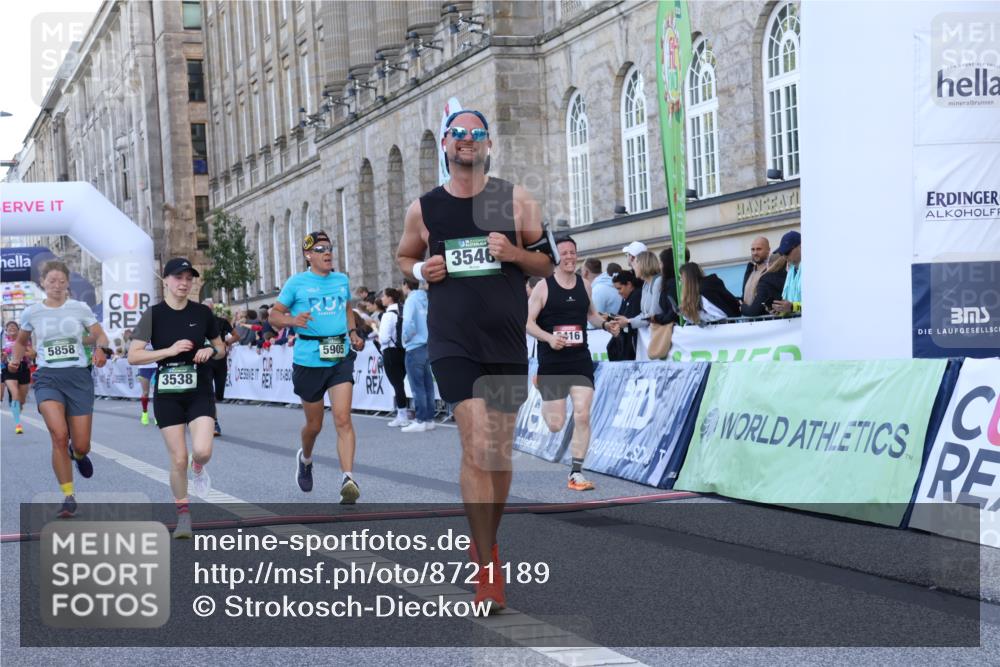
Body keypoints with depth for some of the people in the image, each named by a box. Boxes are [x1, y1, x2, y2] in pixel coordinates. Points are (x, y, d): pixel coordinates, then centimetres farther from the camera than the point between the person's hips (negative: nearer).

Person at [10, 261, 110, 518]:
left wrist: (101, 349, -18)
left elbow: (100, 336, 4)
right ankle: (68, 495, -9)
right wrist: (15, 360, 1)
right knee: (59, 435, -22)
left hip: (79, 377, 0)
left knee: (81, 446, 0)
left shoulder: (80, 308, 3)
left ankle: (78, 454, 42)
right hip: (48, 378, 0)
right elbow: (21, 342, 21)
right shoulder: (31, 313, 6)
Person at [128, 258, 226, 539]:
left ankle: (198, 467, 19)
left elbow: (221, 349, 14)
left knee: (202, 450, -19)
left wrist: (211, 351, -9)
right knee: (178, 459, -3)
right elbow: (133, 356, -9)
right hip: (167, 395, -1)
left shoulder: (202, 313, 2)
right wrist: (170, 350, -19)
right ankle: (183, 513, 17)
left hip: (200, 392, 1)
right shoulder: (154, 315, -4)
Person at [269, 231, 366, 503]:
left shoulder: (342, 280, 11)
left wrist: (353, 332, 11)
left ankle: (348, 480, -22)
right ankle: (305, 459, 44)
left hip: (341, 357, 2)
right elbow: (274, 315, 1)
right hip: (309, 359, -2)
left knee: (343, 419, -15)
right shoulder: (297, 282, -1)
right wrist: (293, 320, -20)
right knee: (314, 424, 11)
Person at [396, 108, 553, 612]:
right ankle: (486, 570, -8)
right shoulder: (424, 209, 5)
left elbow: (551, 264, 8)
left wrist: (514, 253, -12)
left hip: (507, 341, 2)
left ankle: (486, 541, 32)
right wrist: (420, 271, -1)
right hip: (453, 344, -1)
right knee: (476, 447, -13)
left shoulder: (515, 200, 3)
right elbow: (404, 256, 22)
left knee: (499, 451, 11)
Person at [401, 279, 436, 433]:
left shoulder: (411, 300, -10)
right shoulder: (426, 299, 10)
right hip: (428, 346, 7)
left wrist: (405, 338, -4)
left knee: (417, 386, -4)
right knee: (428, 385, 10)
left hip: (415, 348, -7)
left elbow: (409, 324, -20)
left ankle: (420, 421, -3)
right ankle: (429, 419, 14)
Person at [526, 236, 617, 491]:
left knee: (582, 416, -9)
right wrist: (549, 337, -23)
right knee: (556, 425, 1)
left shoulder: (584, 285, 7)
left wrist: (605, 324, 3)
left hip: (580, 360, 3)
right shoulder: (543, 287, -6)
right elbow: (528, 322, -7)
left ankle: (576, 473, -1)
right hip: (552, 363, -3)